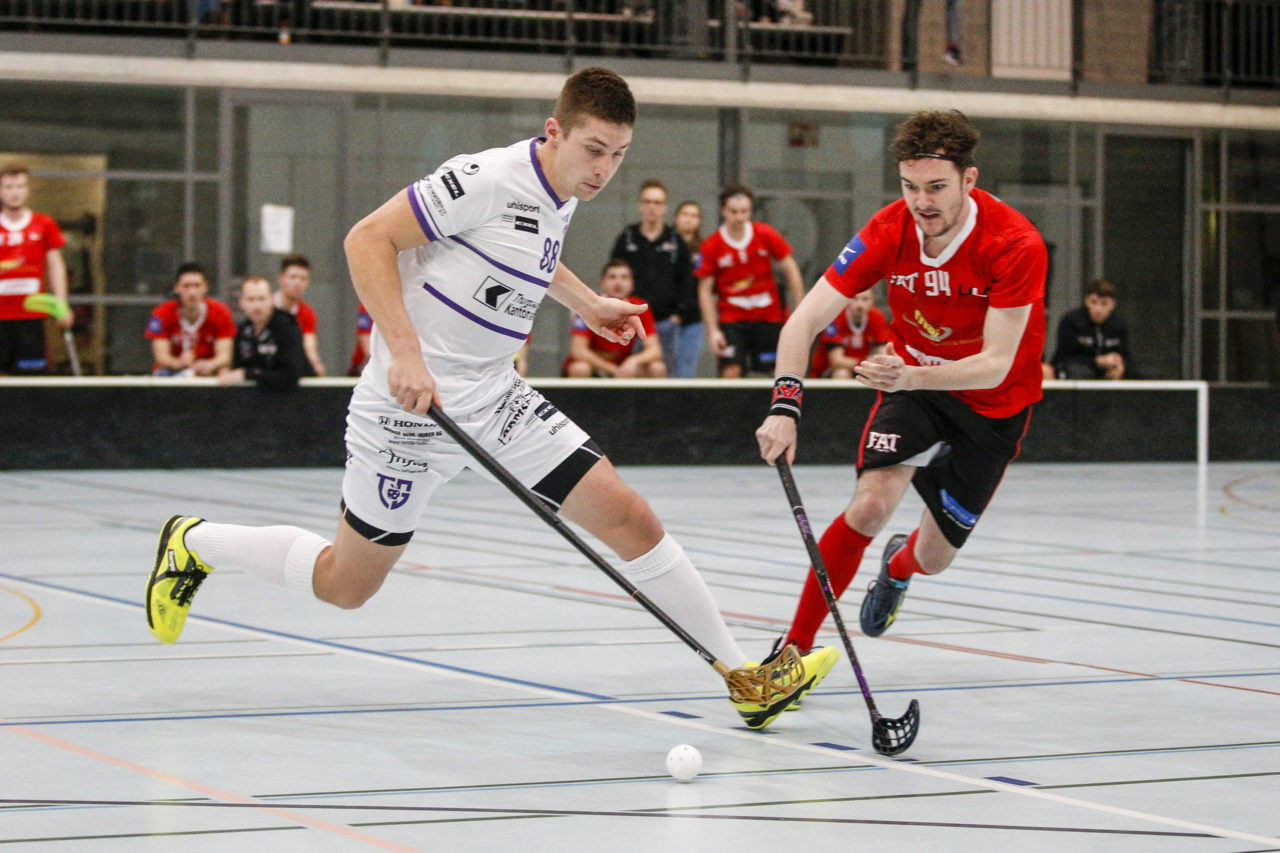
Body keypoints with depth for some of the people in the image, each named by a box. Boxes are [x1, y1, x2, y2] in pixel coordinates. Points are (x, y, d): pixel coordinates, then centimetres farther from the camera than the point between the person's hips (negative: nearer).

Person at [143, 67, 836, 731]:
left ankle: (742, 676, 2)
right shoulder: (488, 180, -20)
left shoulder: (561, 199, 7)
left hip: (496, 400, 7)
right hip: (412, 402, -7)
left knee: (628, 517, -4)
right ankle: (192, 543, 29)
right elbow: (368, 238, -22)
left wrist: (584, 301, 27)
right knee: (345, 584, 4)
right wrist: (403, 351, -30)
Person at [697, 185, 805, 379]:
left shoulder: (766, 235, -4)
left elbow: (790, 269, 3)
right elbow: (705, 290, -3)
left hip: (769, 316, 2)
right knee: (731, 372, -14)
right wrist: (713, 330, -10)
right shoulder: (711, 246, -7)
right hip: (731, 317, -1)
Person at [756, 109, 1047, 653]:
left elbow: (996, 365, -31)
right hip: (911, 383, 1)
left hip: (994, 403, -1)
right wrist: (784, 407, -36)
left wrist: (910, 377, -48)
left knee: (934, 556, 6)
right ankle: (794, 649, -15)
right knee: (871, 504, -25)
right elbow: (804, 322, -20)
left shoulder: (1016, 245, -29)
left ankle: (898, 567, 46)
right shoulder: (889, 231, -21)